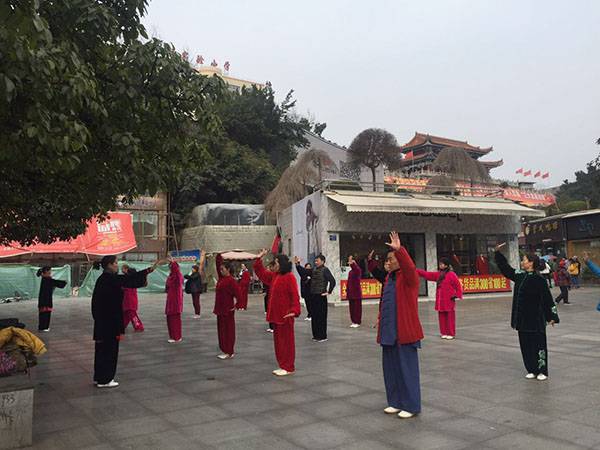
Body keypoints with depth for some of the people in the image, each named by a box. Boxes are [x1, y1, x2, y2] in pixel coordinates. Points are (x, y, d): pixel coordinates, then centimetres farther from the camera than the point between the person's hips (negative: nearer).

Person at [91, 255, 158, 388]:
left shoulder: (103, 279, 10)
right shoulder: (110, 279, -18)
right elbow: (128, 279, -24)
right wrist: (149, 270, -25)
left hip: (102, 321, 10)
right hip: (110, 321, -9)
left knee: (102, 348, 16)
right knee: (109, 348, 0)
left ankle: (99, 377, 25)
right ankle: (104, 380, 9)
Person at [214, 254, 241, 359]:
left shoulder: (231, 281, -16)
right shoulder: (221, 278, 9)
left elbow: (238, 294, -20)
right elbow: (218, 264, 12)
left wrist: (236, 306, -13)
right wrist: (219, 255, 3)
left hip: (227, 310, -9)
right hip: (220, 309, 9)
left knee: (228, 330, 0)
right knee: (221, 330, 13)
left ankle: (229, 352, 7)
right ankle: (224, 350, 22)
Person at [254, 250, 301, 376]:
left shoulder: (289, 277, -14)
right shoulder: (274, 276, 12)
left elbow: (294, 295, -20)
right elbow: (261, 273, 25)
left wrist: (294, 310, -29)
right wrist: (259, 259, 17)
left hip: (285, 315, -9)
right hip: (275, 314, 9)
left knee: (286, 341, 0)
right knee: (278, 341, 13)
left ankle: (289, 368, 8)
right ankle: (283, 366, 23)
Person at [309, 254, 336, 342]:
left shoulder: (325, 270, -8)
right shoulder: (314, 270, 12)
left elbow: (333, 281, -14)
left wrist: (329, 292, -13)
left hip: (321, 296, -7)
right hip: (313, 295, 7)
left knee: (321, 316, -2)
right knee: (314, 316, 12)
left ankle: (323, 336, 6)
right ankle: (316, 335, 22)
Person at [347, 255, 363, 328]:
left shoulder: (358, 270, -7)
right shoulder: (350, 272, 13)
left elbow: (355, 268, -33)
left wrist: (352, 263, -50)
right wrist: (347, 291, 12)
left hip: (357, 292, -7)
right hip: (350, 293, 7)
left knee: (357, 307, -1)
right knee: (351, 308, 9)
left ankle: (357, 322, 4)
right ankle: (353, 321, 17)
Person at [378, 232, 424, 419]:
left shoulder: (408, 276, -9)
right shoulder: (389, 277, 13)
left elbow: (409, 266, -33)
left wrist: (399, 249, -39)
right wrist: (381, 317, 13)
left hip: (405, 330, -8)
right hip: (389, 330, 8)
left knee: (407, 368, 0)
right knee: (390, 368, 13)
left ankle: (411, 406, 11)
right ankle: (395, 402, 25)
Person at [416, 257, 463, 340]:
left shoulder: (451, 275, -9)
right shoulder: (438, 274, 12)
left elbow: (458, 285, -7)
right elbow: (427, 274, 11)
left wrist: (456, 295, -13)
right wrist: (416, 271, 6)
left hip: (449, 300, -7)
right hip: (440, 300, 7)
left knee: (450, 317, -1)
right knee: (442, 317, 9)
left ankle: (451, 333, 7)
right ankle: (444, 333, 17)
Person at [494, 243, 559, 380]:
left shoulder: (539, 280, -13)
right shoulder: (520, 276, 7)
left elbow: (547, 299, -12)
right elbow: (505, 268, 17)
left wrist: (552, 316, -11)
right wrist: (498, 252, 15)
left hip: (536, 319, -7)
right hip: (522, 318, 7)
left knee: (538, 344, 1)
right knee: (525, 345, 11)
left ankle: (542, 371, 13)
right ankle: (531, 370, 22)